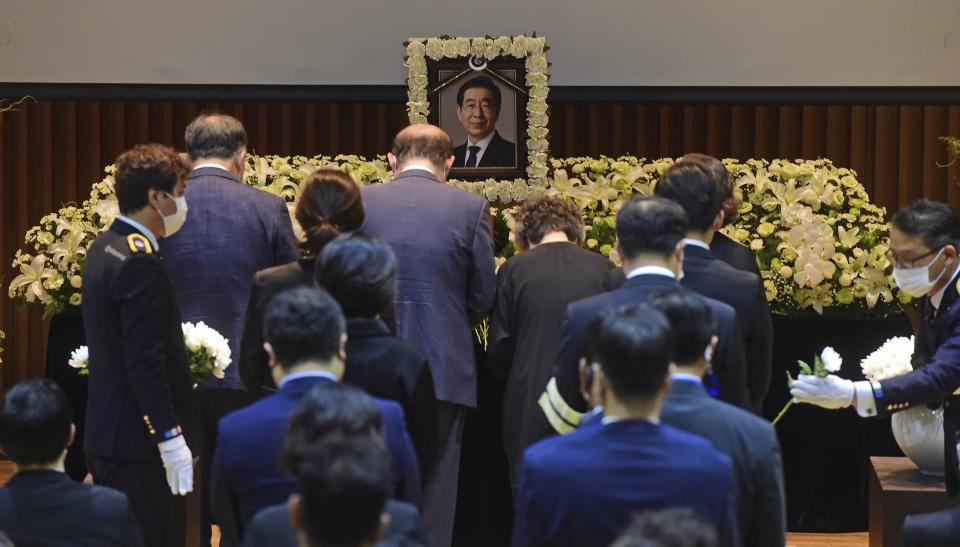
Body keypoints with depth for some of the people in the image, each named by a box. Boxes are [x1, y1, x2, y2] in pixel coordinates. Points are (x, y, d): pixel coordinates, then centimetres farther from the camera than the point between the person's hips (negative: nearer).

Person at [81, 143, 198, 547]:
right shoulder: (139, 263, -19)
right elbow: (145, 362, -22)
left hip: (104, 433, 10)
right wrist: (171, 438, -21)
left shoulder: (103, 248, 12)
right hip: (138, 439, -10)